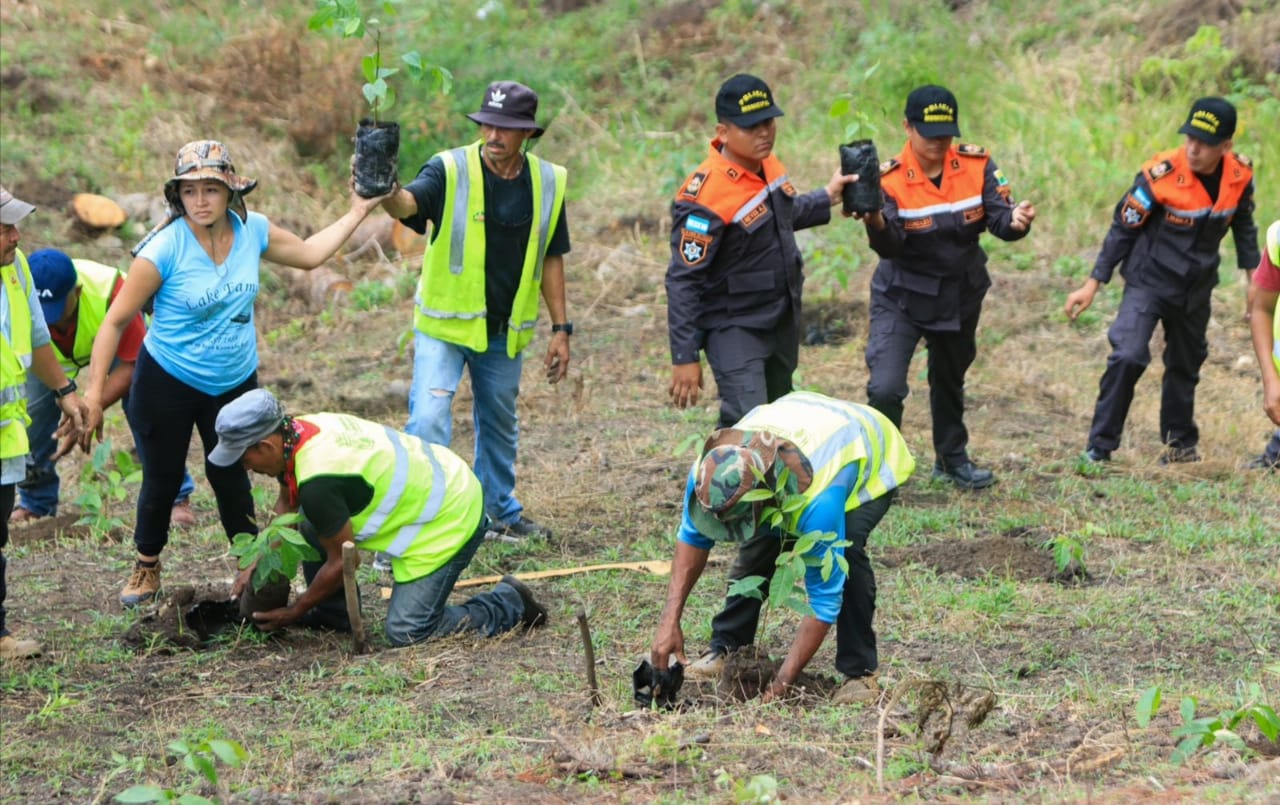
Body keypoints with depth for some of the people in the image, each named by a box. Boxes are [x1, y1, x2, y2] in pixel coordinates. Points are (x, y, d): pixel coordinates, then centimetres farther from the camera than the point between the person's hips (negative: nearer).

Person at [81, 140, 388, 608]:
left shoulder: (252, 231, -8)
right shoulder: (164, 249, -23)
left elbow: (309, 254, 14)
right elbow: (117, 320, -18)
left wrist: (357, 213, 13)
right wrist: (94, 393, -20)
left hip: (235, 383, 3)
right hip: (167, 381, -3)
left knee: (230, 477, 10)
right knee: (162, 481, 8)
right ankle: (147, 567, 30)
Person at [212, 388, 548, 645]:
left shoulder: (317, 481, -32)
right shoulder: (300, 428, -4)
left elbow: (342, 561, -18)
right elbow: (287, 506, 15)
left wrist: (293, 613, -6)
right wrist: (257, 564, 8)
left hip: (451, 517, -10)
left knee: (407, 633, -12)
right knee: (312, 527, 8)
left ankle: (509, 604, 4)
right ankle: (334, 616, 23)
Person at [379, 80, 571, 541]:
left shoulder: (548, 183, -1)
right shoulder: (450, 171, -14)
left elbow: (550, 259, 8)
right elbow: (408, 204, -34)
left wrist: (561, 328, 7)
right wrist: (383, 191, -57)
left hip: (506, 330, 4)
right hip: (444, 326, -4)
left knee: (500, 424, 19)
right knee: (428, 422, -15)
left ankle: (503, 512, 37)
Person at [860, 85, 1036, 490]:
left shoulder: (977, 165, -12)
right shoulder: (890, 179, -20)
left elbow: (998, 219, -19)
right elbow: (890, 247, -29)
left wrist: (1015, 221, -42)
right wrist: (875, 222, -51)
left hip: (961, 296, 4)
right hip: (902, 299, -3)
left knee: (950, 380, 24)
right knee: (885, 388, -18)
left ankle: (952, 459, 44)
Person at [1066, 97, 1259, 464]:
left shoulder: (1240, 176, -10)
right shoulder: (1161, 174, -23)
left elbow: (1244, 226, 10)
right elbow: (1123, 228, -13)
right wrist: (1092, 284, -12)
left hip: (1196, 288, 5)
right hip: (1149, 280, -5)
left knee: (1186, 364, 19)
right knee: (1128, 357, -20)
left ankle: (1180, 444, 37)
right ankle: (1099, 447, -11)